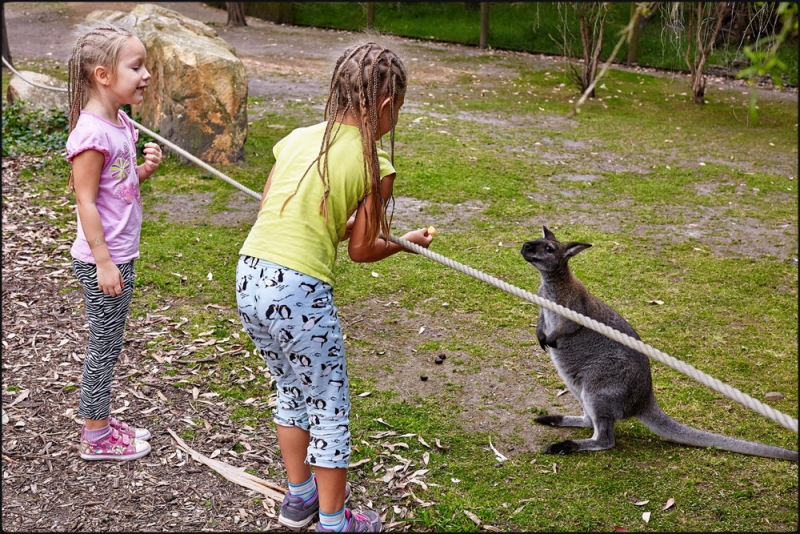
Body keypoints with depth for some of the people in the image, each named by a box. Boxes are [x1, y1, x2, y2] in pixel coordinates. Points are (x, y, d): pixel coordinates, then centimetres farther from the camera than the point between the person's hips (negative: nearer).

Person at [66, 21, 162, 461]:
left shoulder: (120, 123, 7)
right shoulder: (91, 132, -21)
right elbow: (85, 201, -20)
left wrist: (145, 169, -1)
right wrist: (103, 262, -20)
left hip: (120, 255, 9)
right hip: (101, 260, -9)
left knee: (108, 343, 18)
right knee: (105, 346, 3)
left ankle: (100, 421, 32)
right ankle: (96, 437, 18)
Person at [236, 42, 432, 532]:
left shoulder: (297, 138, 9)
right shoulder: (373, 165, -7)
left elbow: (272, 212, 14)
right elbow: (362, 250, 0)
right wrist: (407, 243, 19)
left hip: (249, 277, 7)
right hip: (299, 292, -7)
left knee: (292, 392, 27)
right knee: (330, 408, 13)